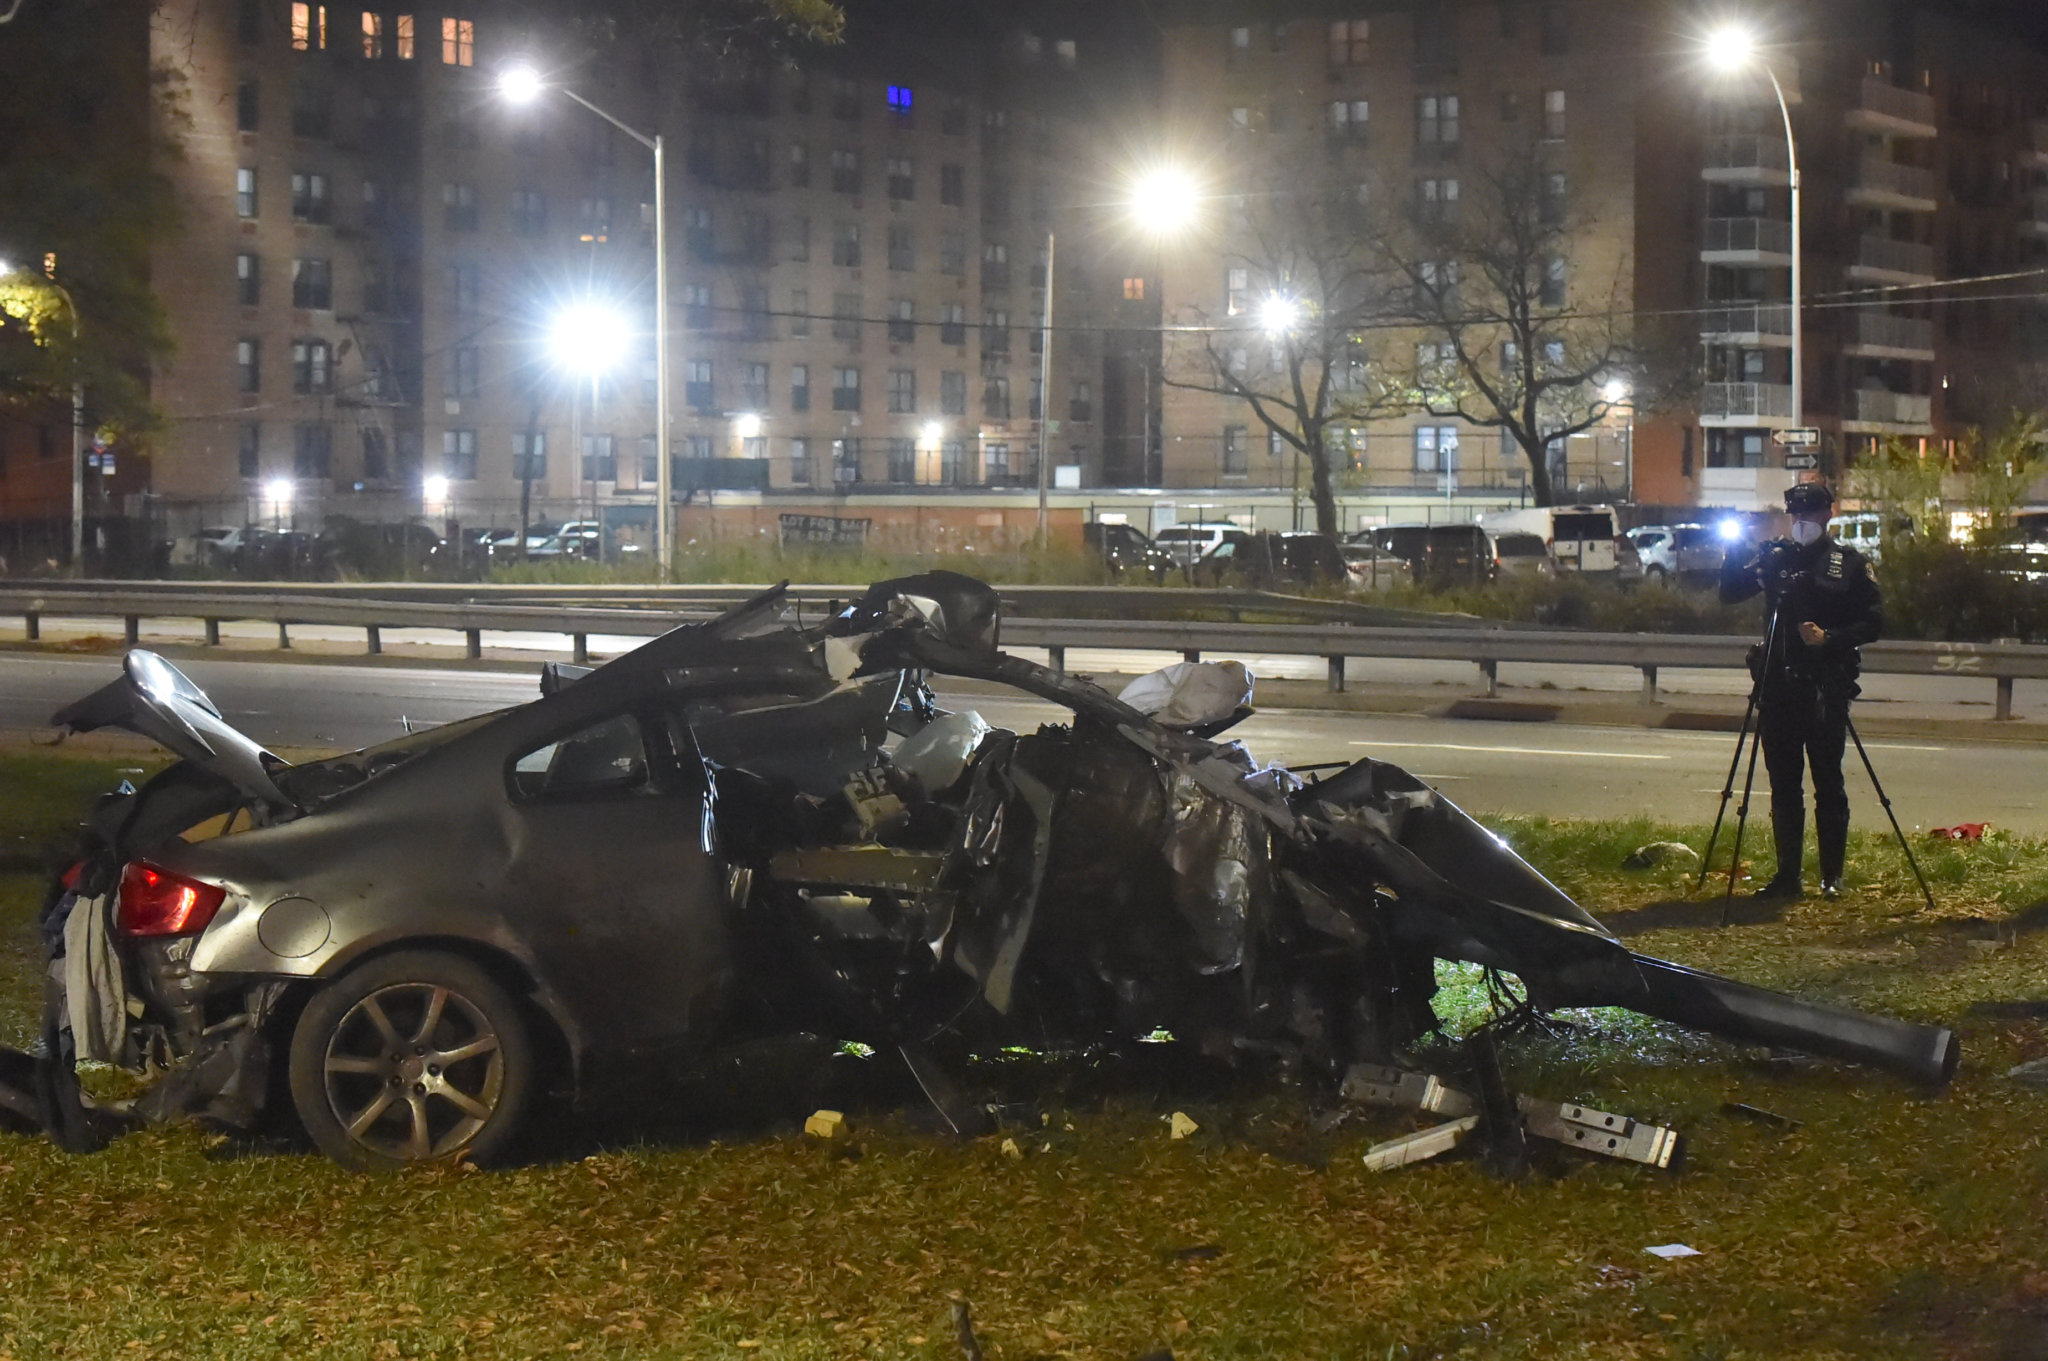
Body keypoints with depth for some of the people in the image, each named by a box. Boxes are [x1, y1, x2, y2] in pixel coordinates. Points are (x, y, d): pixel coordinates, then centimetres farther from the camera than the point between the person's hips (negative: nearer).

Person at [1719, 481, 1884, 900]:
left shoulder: (1849, 563, 2)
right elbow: (1729, 594, 10)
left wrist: (1829, 638, -15)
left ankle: (1832, 877, 6)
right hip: (1779, 685, 3)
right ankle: (1787, 875, 11)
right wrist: (1735, 553, -7)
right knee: (1783, 785, 5)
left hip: (1826, 686, -3)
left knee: (1828, 783, -1)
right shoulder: (1774, 557, 11)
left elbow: (1873, 622, -1)